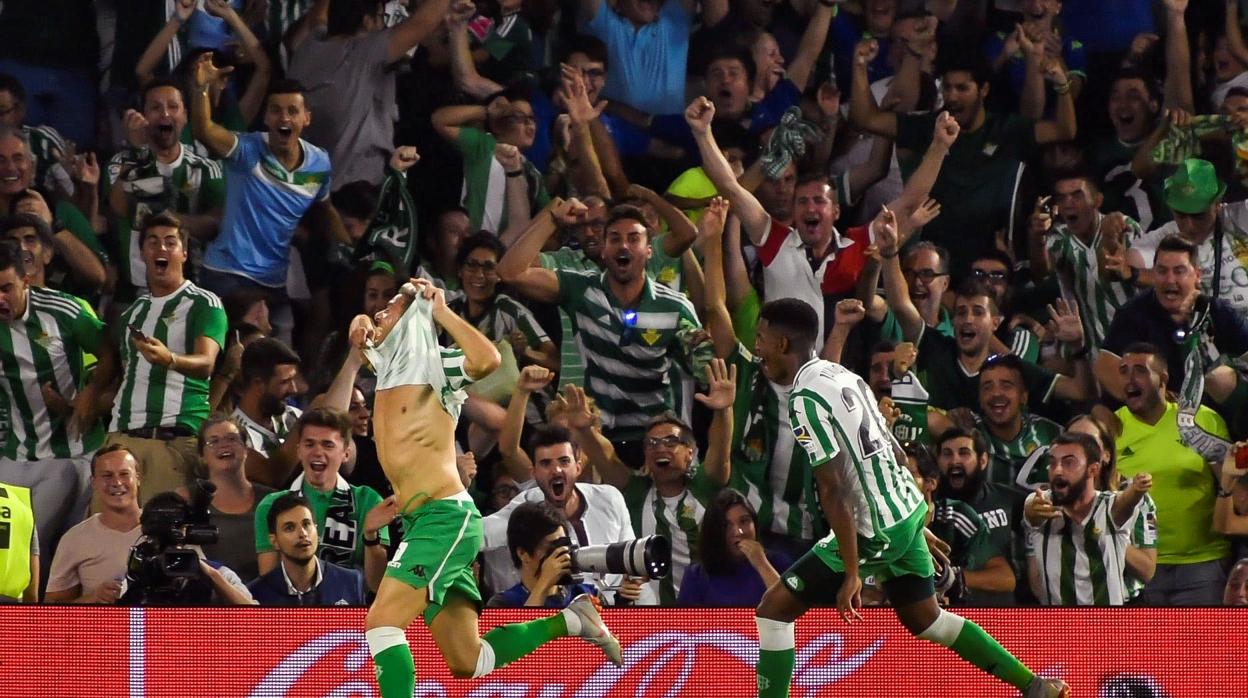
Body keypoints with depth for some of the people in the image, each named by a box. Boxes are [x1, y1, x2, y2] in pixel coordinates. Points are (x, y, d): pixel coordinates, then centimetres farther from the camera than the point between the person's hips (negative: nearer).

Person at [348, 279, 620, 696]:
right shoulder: (387, 365, 16)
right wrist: (362, 327, 16)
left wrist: (440, 311, -17)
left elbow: (487, 360, -28)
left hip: (446, 517, -9)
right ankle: (569, 621, 20)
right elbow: (362, 329, 38)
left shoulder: (432, 364, -7)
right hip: (419, 521, 9)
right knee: (466, 664, 9)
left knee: (382, 623, -20)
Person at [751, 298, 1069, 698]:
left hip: (875, 529, -9)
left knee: (774, 608, -4)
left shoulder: (806, 399, -17)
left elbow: (834, 491, -22)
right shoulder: (842, 375, 11)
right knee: (923, 619, 24)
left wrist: (852, 573, -22)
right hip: (909, 509, 9)